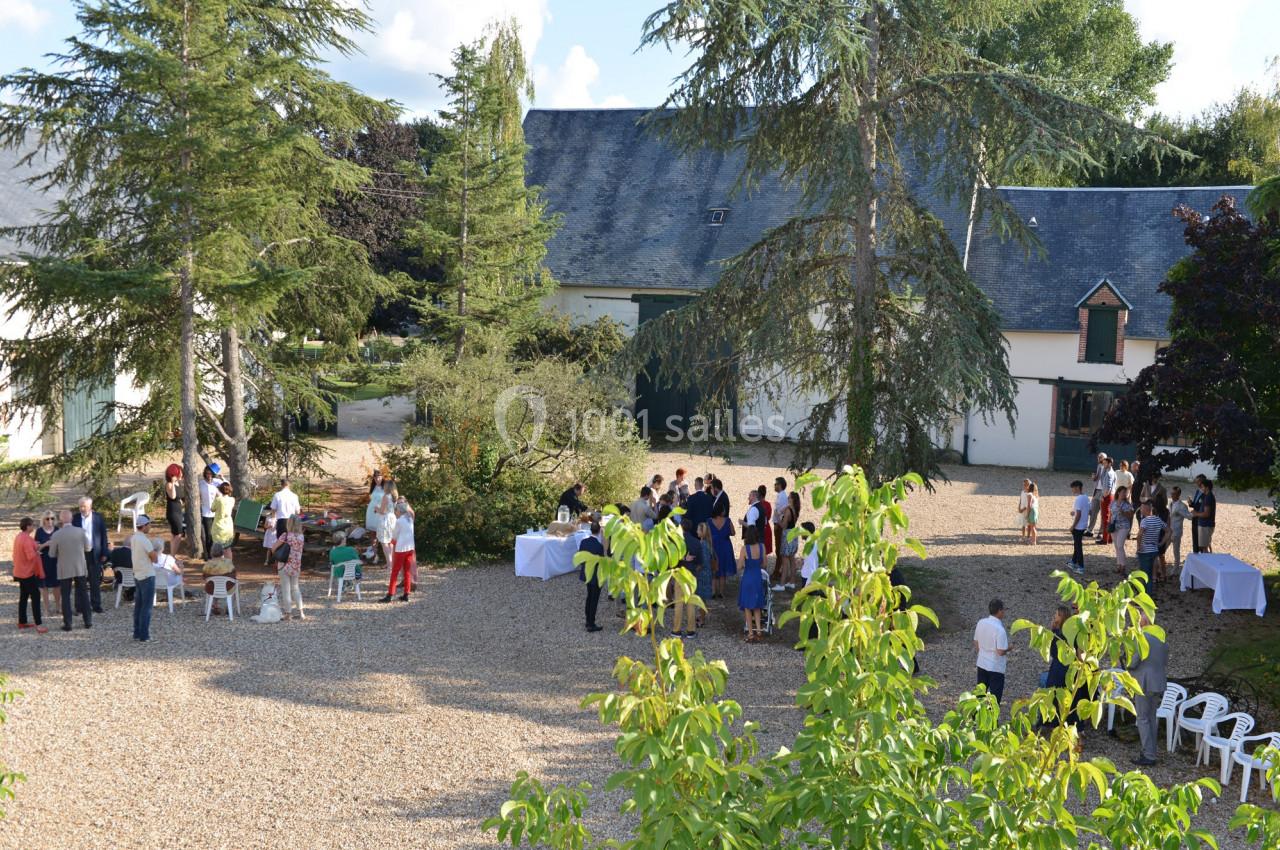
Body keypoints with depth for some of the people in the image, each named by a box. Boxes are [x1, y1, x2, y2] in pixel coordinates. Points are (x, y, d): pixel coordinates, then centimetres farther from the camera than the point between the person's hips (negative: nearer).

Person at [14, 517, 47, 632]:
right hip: (28, 572, -10)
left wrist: (35, 548, 8)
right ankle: (38, 624, -12)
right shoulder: (27, 539, -22)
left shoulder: (19, 537, 8)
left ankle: (22, 622, 22)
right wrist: (37, 551, -9)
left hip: (20, 572, 10)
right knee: (35, 597, -9)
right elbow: (31, 556, -26)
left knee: (23, 597, 16)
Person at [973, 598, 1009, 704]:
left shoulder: (981, 623, -3)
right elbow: (1001, 652, -23)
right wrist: (1008, 649, -2)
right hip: (996, 668, -6)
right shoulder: (1000, 629, -23)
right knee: (995, 697, 6)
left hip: (981, 664, 7)